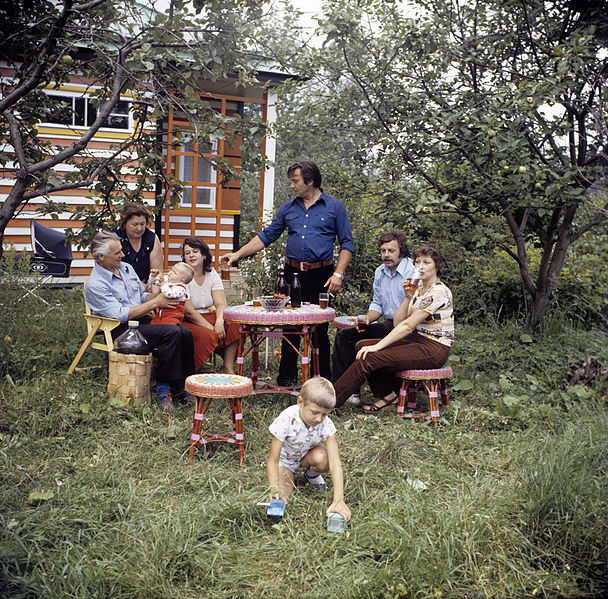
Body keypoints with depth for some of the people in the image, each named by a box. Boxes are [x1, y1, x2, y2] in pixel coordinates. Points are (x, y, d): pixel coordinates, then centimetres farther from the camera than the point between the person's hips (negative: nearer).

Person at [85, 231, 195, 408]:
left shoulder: (126, 268, 13)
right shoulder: (95, 285, -11)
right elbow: (121, 314, -18)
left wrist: (162, 299, -2)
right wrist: (155, 302, -16)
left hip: (143, 321, 7)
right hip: (121, 330, -7)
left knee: (185, 333, -17)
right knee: (172, 333, -28)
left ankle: (184, 383, -11)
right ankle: (163, 386, -19)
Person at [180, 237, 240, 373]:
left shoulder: (212, 274, 8)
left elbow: (221, 303, -2)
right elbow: (188, 311, -16)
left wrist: (219, 321, -24)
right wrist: (211, 328, -22)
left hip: (208, 317, 6)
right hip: (187, 322, -6)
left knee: (234, 325, -20)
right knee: (207, 335, -34)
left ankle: (228, 369, -17)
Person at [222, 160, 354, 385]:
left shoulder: (334, 207, 2)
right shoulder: (289, 208, 12)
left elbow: (347, 244, 1)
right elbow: (267, 236, 14)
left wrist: (338, 274, -9)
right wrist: (238, 254, 7)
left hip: (320, 274, -3)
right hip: (293, 273, 4)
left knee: (319, 328, -1)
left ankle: (323, 379, 11)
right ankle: (286, 377, 16)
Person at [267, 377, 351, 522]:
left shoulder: (326, 424, -29)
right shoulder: (286, 420, -34)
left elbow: (335, 463, -35)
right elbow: (273, 460, -30)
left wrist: (338, 501, -45)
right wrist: (275, 490, -46)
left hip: (308, 454, 1)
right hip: (286, 459, -1)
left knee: (323, 458, -34)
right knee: (282, 495, -26)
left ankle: (311, 475, 3)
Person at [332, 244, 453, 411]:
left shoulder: (438, 292, -15)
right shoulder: (419, 290, 15)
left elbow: (408, 326, -19)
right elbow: (398, 322, 9)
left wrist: (377, 346, -20)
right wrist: (408, 298, -2)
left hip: (434, 350, -9)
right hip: (418, 342, 9)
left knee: (368, 358, -21)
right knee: (362, 345, -4)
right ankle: (388, 396, -1)